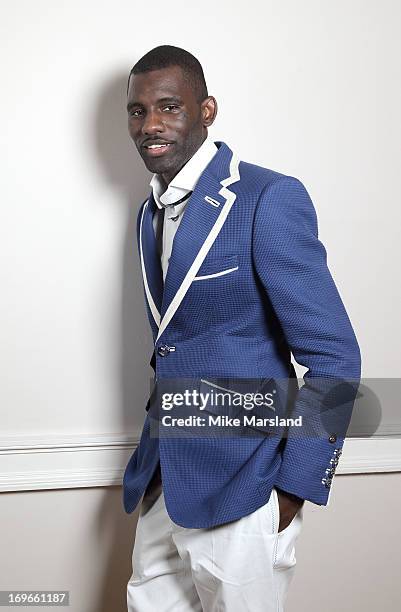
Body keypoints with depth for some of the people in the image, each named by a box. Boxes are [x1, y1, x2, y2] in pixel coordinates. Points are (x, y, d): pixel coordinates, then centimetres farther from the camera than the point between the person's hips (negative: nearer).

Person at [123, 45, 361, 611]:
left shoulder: (270, 199, -15)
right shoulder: (151, 211, 9)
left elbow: (335, 357, -16)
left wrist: (296, 486, -13)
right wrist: (155, 466, 18)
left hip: (240, 485, -7)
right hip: (166, 483, 7)